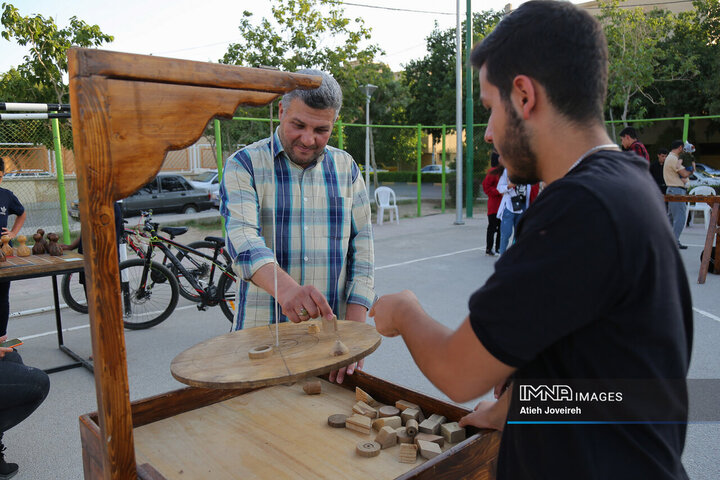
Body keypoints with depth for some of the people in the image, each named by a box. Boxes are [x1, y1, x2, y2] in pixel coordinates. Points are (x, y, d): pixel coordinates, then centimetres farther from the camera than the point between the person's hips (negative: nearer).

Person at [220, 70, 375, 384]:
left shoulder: (346, 168, 7)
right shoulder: (244, 165, -2)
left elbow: (361, 246, 3)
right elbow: (242, 238, -18)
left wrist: (353, 327, -9)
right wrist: (285, 287, -39)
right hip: (261, 335, -2)